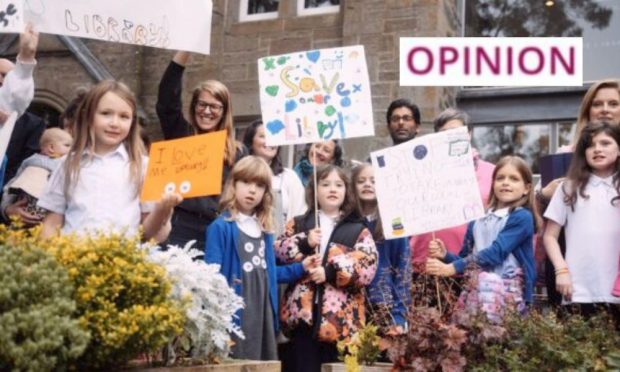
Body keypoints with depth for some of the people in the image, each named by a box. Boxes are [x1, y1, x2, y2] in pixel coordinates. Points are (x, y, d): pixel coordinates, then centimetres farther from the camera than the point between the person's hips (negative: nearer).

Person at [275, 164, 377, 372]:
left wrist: (331, 272, -15)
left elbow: (368, 266, -4)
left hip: (341, 317, -1)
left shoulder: (358, 230, 10)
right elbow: (277, 252, 5)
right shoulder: (298, 224, 15)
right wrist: (304, 244, -11)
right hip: (303, 312, 1)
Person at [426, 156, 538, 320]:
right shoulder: (478, 219, 16)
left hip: (509, 290, -4)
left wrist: (451, 268, -22)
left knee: (486, 280, -35)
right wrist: (445, 256, -5)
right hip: (476, 288, 4)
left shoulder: (522, 217, -2)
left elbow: (496, 253, -15)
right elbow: (466, 259, 18)